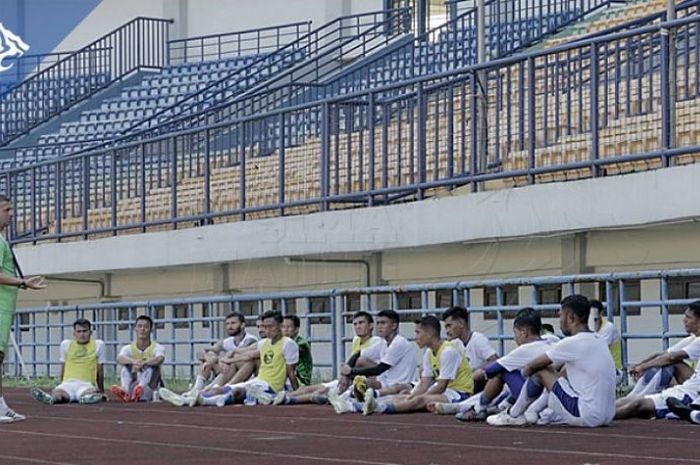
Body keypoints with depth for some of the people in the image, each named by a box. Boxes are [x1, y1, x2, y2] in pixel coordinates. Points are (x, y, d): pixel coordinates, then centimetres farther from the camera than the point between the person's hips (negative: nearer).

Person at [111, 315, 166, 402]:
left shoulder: (157, 347, 1)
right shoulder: (128, 348, 6)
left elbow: (160, 359, -25)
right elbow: (119, 358, -19)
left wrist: (143, 363, -45)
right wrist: (134, 361, -41)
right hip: (132, 386, 2)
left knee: (152, 365, -26)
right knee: (126, 365, -19)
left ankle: (139, 389, -56)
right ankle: (125, 391, -48)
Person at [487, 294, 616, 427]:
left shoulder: (572, 343, -12)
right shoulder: (598, 341, 13)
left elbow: (530, 367, 1)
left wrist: (525, 371, 21)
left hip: (587, 417, -9)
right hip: (606, 417, 9)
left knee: (540, 371, 3)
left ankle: (513, 415, 17)